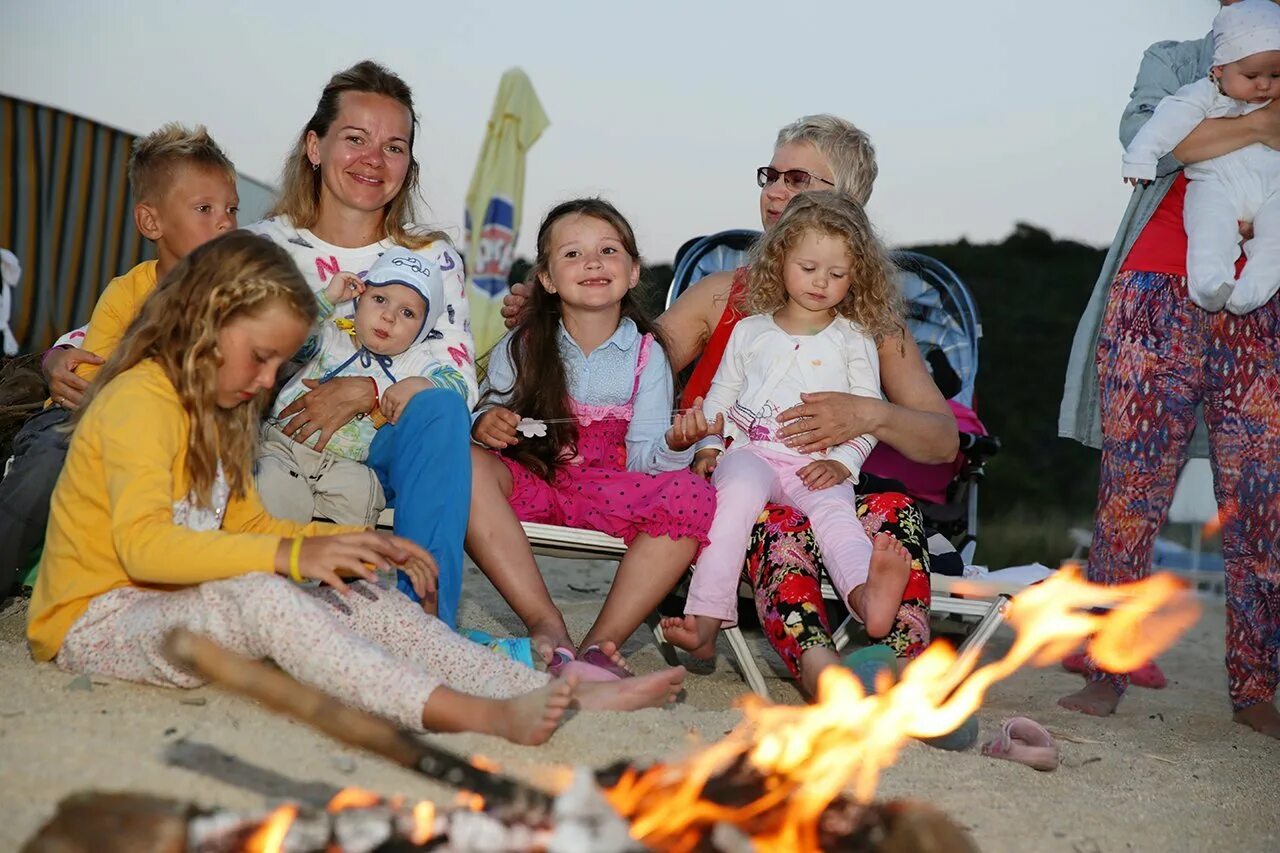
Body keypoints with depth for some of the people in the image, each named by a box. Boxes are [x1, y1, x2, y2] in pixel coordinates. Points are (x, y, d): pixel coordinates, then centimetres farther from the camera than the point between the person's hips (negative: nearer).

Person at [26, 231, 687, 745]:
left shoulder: (213, 411, 17)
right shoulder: (140, 398, -15)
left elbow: (247, 524, 18)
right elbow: (143, 544, -28)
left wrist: (353, 544, 4)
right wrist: (293, 554, -35)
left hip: (181, 605, 9)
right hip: (95, 619, -9)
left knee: (362, 600, -10)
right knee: (259, 597, -37)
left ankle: (559, 695, -22)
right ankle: (482, 717, -50)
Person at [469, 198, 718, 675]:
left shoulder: (647, 354, 4)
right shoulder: (520, 348, 4)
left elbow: (642, 457, -1)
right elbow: (486, 420, 7)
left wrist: (675, 444, -23)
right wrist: (484, 424, -17)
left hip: (612, 490, 0)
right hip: (530, 479, 0)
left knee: (693, 496, -28)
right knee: (465, 462, -32)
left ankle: (602, 642, -27)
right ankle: (545, 622, -32)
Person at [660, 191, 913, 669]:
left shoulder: (855, 340, 17)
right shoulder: (750, 331, 20)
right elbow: (720, 396, 24)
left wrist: (842, 462, -5)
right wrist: (709, 447, 7)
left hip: (819, 465, 0)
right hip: (750, 452, 0)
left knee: (834, 508, -33)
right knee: (738, 491, -34)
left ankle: (866, 596, -66)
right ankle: (705, 620, -43)